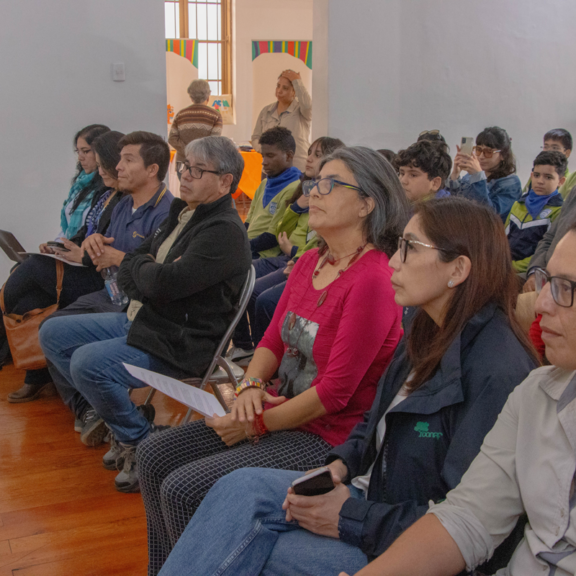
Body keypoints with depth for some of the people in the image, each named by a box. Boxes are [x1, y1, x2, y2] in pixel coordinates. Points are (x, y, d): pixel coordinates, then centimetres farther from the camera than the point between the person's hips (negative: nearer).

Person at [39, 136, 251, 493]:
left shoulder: (224, 231, -18)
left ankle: (142, 444, -7)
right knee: (53, 334, 9)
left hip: (180, 343, -10)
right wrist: (149, 269, -9)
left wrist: (140, 267, -6)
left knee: (88, 362, -28)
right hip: (140, 321, 10)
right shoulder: (182, 213, 13)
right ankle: (108, 407, 21)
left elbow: (164, 282, -28)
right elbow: (127, 270, 14)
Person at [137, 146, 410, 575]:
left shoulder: (373, 279, -21)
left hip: (327, 436, -9)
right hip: (279, 413, 9)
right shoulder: (310, 263, 7)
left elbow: (335, 391, -21)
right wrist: (251, 386, -8)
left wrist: (257, 425, -15)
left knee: (182, 488, -18)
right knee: (154, 455, 4)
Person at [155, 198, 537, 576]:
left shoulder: (496, 372, -23)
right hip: (371, 493, 8)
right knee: (243, 488, -15)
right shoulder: (426, 331, 6)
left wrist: (351, 519, -21)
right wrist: (341, 465, -2)